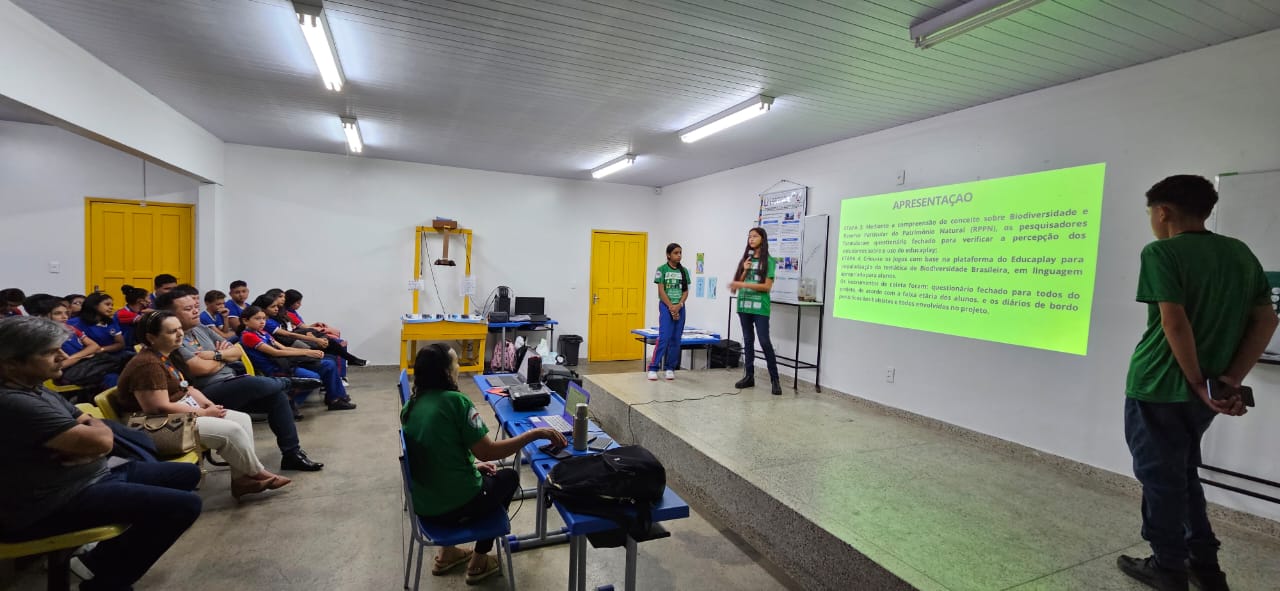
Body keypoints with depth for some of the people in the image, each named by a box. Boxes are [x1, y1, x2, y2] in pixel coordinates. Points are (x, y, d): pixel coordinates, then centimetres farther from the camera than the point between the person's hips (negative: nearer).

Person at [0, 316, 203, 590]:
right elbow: (101, 441, -26)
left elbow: (97, 428, 11)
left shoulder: (36, 390, 10)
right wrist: (94, 430, -2)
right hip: (55, 504, -10)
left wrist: (80, 444, -12)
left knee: (188, 473, 16)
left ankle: (103, 558, 15)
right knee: (184, 504, -23)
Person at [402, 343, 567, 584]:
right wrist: (536, 434, -17)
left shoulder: (410, 406, 1)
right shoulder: (455, 401, -21)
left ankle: (447, 553, 34)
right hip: (455, 504, -6)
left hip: (422, 504, 7)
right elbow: (488, 452, -21)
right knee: (508, 477, 21)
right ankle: (478, 563, 29)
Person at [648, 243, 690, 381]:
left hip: (680, 307, 4)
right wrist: (671, 307, -12)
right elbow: (661, 291, -7)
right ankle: (653, 368, -5)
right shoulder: (662, 269, -3)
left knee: (676, 339, 5)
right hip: (666, 307, -4)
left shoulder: (684, 271, 8)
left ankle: (670, 368, 14)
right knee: (664, 338, -11)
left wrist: (678, 306, -8)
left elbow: (686, 291, 6)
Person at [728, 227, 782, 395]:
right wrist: (744, 271, -6)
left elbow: (767, 286, -10)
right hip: (744, 305, 5)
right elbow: (738, 283, 11)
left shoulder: (768, 261, -2)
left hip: (760, 307, -5)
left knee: (765, 341, -7)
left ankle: (775, 379, 0)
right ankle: (749, 376, 16)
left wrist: (743, 285, -15)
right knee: (748, 341, 9)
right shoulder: (745, 259, 11)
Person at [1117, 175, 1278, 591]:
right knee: (1183, 473, 22)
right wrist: (1231, 379, 2)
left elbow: (1175, 323, -21)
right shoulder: (1241, 253, 9)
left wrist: (1198, 384, -12)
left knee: (1160, 477, 8)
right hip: (1200, 391, 7)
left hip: (1157, 387, -7)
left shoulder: (1161, 253, -14)